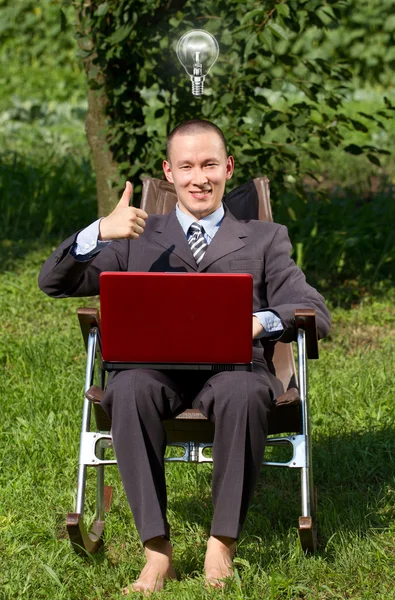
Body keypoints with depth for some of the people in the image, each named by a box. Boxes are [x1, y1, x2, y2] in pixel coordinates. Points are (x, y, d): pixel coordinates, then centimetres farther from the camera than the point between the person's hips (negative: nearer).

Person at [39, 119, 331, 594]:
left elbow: (315, 314, 11)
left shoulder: (264, 239, 25)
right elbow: (53, 283, 14)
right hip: (155, 369, 1)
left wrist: (261, 322, -12)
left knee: (244, 392, -38)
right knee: (128, 389, -36)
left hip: (232, 369, -1)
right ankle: (156, 552, -33)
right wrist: (99, 232, -6)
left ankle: (222, 546, -28)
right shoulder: (138, 237, 26)